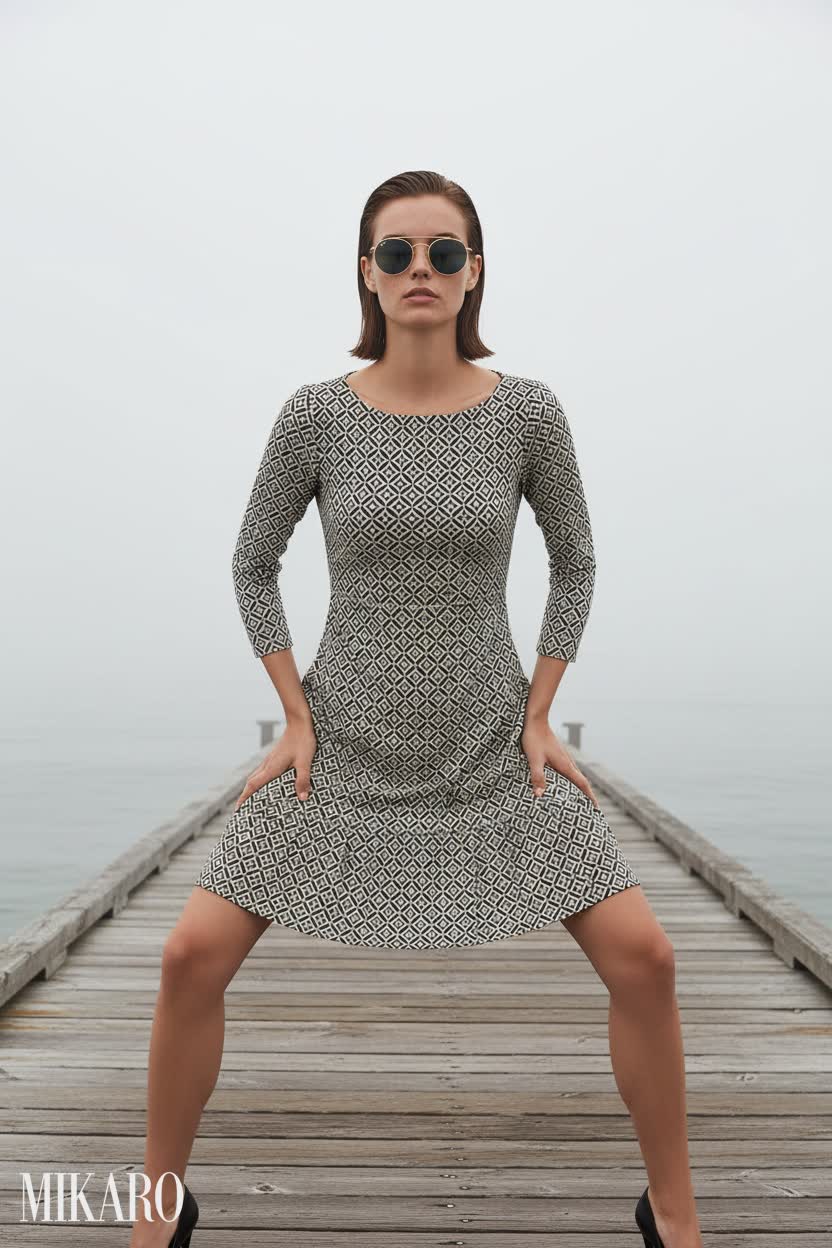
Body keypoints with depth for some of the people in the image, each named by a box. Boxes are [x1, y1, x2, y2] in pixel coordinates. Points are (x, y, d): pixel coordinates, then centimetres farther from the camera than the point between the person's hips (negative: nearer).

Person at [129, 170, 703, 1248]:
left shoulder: (528, 410, -9)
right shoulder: (316, 413, -9)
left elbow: (573, 562, 4)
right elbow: (253, 565, 2)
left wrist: (539, 715, -2)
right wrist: (297, 717, -4)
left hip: (489, 752, 0)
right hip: (344, 750, 0)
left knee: (643, 957, -7)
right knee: (192, 958, -6)